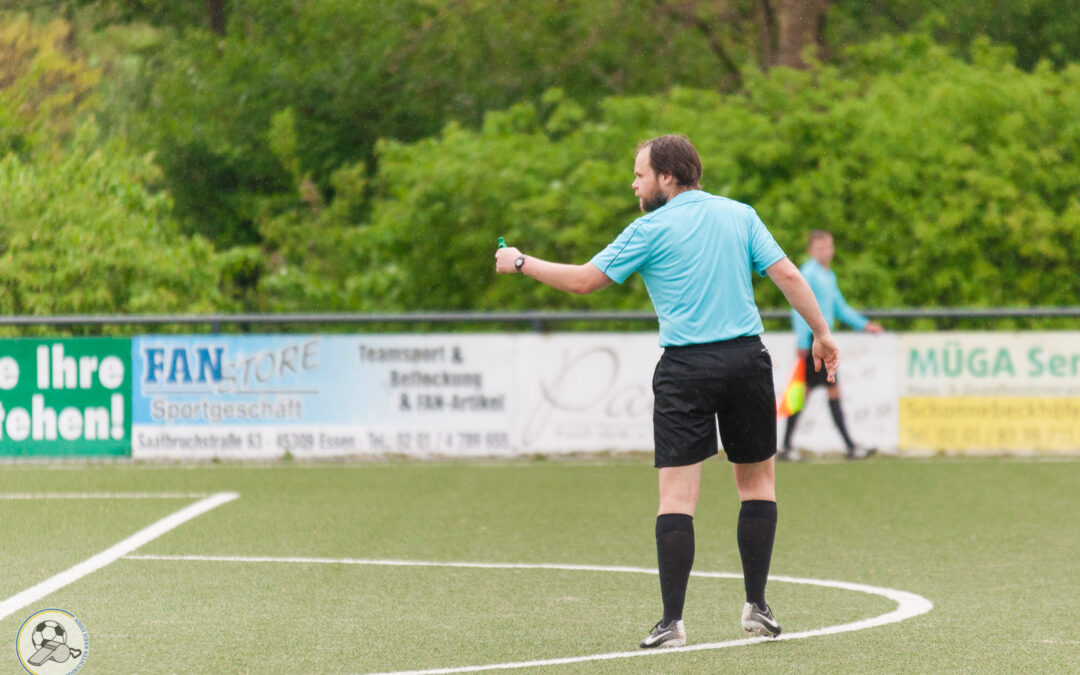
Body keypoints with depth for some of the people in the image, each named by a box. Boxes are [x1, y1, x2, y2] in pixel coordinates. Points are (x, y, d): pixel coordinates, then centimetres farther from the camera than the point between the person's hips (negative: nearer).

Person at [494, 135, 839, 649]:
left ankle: (672, 621, -10)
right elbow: (788, 275, 2)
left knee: (677, 494, -3)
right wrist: (822, 332, 9)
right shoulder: (740, 215, 9)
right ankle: (756, 605, 12)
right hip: (746, 356, 3)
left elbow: (583, 280, 1)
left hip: (684, 369, -3)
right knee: (757, 480, 16)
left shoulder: (651, 229, -2)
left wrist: (521, 263, 13)